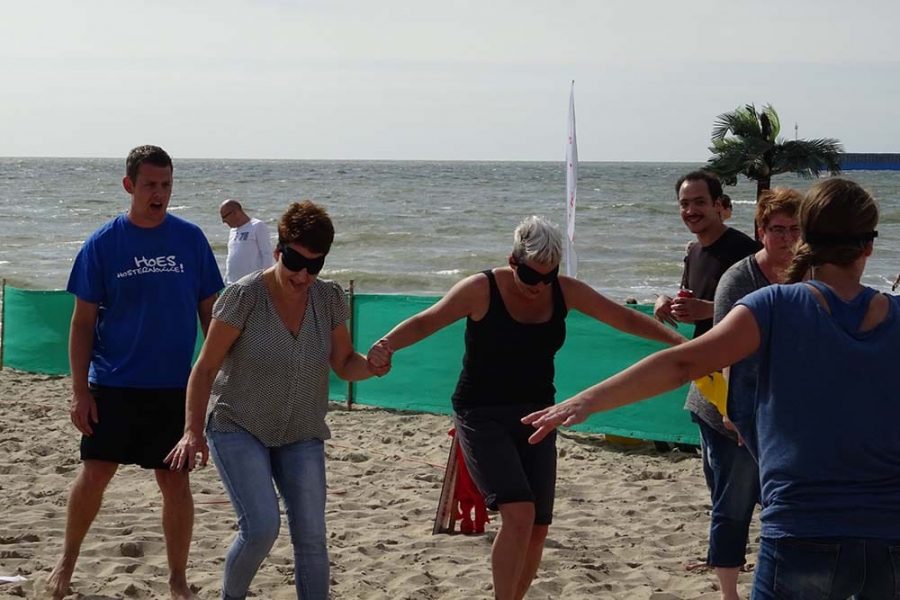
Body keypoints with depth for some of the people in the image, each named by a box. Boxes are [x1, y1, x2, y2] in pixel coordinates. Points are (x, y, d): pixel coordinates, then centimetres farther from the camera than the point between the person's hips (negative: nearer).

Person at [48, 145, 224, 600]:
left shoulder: (190, 239, 1)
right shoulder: (103, 244, -3)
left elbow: (210, 312, 7)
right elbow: (83, 322, 0)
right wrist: (79, 391, -5)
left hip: (174, 386, 1)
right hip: (113, 385, -1)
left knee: (175, 481, 4)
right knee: (94, 474, 1)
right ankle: (67, 561, 23)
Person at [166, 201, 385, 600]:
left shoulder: (329, 298, -4)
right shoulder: (244, 296, -17)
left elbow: (344, 364, 4)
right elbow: (205, 368, -13)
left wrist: (371, 366, -19)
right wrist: (193, 430, -20)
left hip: (301, 435, 4)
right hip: (238, 428, -4)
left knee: (311, 538, -2)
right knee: (262, 527, -18)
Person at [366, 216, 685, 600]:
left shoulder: (566, 292, 0)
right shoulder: (482, 290, -14)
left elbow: (624, 318, 5)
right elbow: (425, 322, -22)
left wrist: (678, 340, -3)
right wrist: (387, 344, -41)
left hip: (535, 414, 5)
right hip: (483, 416, -5)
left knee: (537, 529, 2)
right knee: (519, 514, -23)